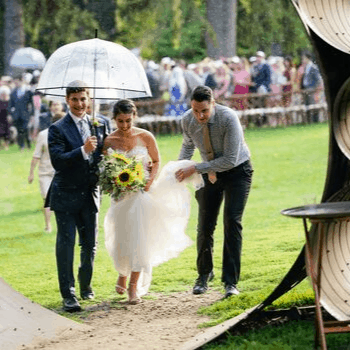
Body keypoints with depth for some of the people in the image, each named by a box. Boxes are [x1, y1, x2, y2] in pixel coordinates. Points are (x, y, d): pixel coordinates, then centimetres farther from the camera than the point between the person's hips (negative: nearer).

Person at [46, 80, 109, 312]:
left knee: (90, 244, 13)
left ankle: (86, 284, 34)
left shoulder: (99, 126, 7)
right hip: (66, 195, -4)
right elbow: (57, 161, -19)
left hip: (90, 194, 4)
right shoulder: (58, 129, -8)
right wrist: (83, 150, -30)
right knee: (66, 244, -4)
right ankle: (68, 294, 0)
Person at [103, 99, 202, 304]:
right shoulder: (109, 142, -2)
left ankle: (134, 285, -3)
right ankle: (123, 275, 35)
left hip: (142, 193, -1)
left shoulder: (145, 137, -4)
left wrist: (150, 181, -8)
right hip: (121, 196, 1)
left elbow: (156, 161, 8)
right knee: (122, 239, 6)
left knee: (139, 240, -8)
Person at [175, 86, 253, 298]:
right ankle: (204, 274, 24)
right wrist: (180, 168, -3)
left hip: (237, 171, -4)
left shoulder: (228, 118, -30)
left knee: (232, 222, -15)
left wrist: (196, 169, -29)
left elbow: (230, 160, -29)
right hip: (210, 174, 4)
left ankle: (231, 282, -13)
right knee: (205, 225, 0)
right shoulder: (188, 121, -14)